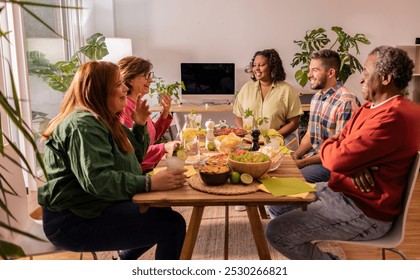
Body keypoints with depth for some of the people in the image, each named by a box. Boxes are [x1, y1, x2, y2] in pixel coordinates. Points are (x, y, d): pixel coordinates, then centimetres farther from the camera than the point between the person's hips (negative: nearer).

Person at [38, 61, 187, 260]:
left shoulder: (104, 120, 13)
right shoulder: (83, 124, -18)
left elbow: (135, 154, 21)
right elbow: (97, 180, -31)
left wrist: (140, 125, 5)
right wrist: (150, 183, -35)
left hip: (94, 207, 10)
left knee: (163, 214, 19)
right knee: (173, 225, -18)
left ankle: (126, 259, 29)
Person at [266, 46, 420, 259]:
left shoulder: (393, 117, -25)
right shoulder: (371, 107, 10)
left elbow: (337, 158, -29)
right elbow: (340, 143, 8)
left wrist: (326, 147, -4)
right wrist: (354, 164, -16)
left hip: (364, 212, -10)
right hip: (341, 190, 10)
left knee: (276, 232, -15)